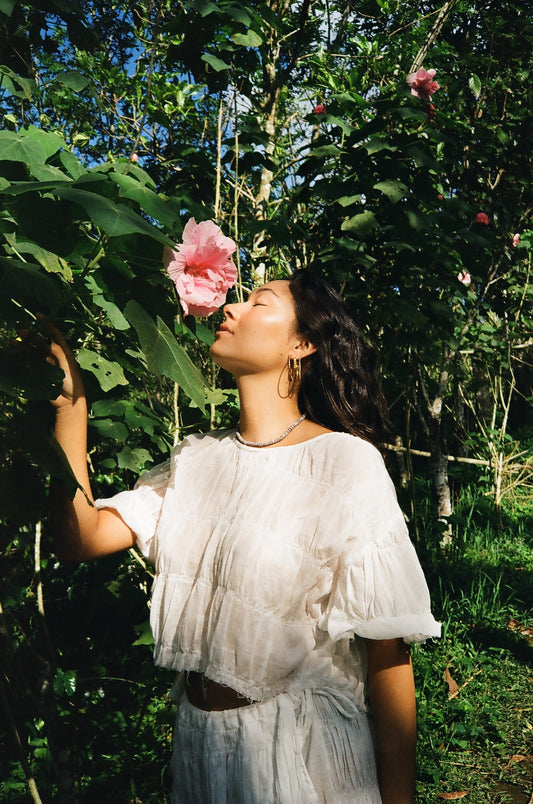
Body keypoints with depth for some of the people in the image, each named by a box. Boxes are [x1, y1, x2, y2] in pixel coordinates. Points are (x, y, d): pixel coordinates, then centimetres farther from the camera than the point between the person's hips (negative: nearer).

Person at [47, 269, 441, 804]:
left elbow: (386, 651, -16)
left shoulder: (346, 462, -17)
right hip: (197, 736, 6)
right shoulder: (197, 458, 2)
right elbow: (82, 537, -7)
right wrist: (69, 399, -8)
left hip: (303, 744, -6)